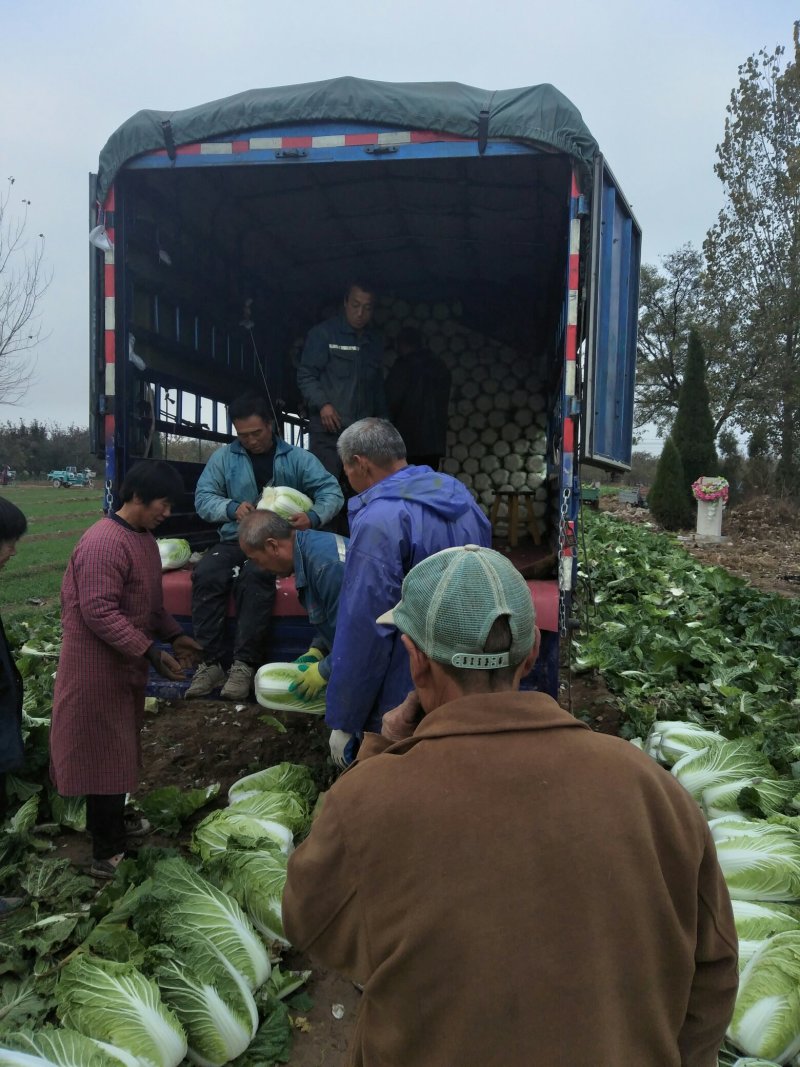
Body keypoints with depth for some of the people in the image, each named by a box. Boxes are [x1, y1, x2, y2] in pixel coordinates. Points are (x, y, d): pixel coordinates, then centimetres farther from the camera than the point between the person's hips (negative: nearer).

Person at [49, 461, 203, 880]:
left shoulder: (144, 538, 9)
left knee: (119, 749, 21)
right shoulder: (103, 543, -23)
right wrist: (151, 653, -28)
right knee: (104, 756, 0)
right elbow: (98, 613, -28)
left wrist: (174, 635, 8)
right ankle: (106, 854, 12)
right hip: (98, 668, -9)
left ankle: (114, 823, 37)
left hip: (125, 664, 9)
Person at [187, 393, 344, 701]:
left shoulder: (297, 458, 4)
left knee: (254, 576, -35)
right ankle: (210, 663, -24)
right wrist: (232, 508, -21)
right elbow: (203, 497, 1)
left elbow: (332, 492, -6)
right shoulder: (223, 457, 9)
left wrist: (314, 516, -27)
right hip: (235, 539, 3)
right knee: (205, 574, -28)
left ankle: (245, 664, -32)